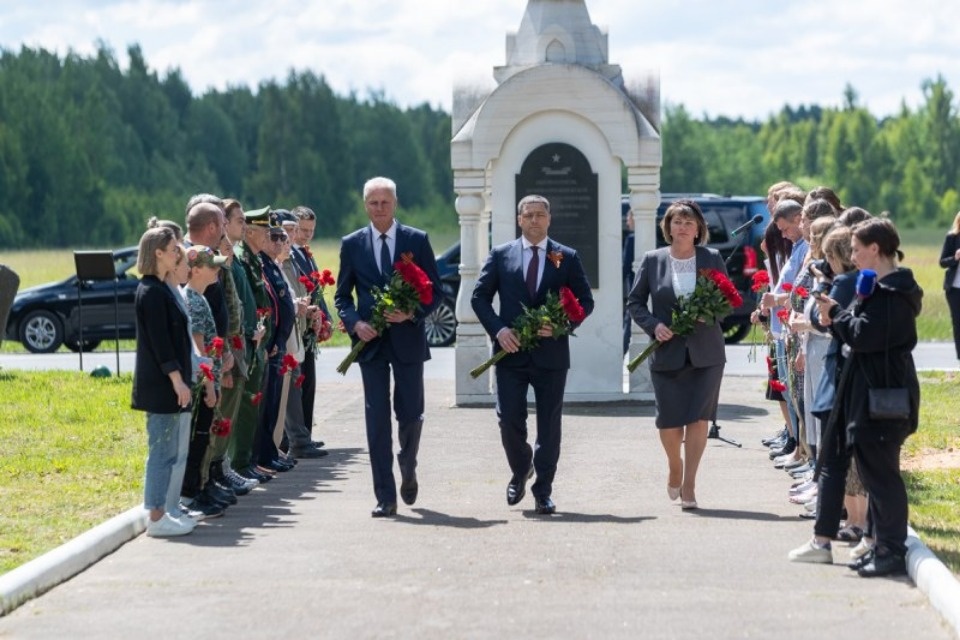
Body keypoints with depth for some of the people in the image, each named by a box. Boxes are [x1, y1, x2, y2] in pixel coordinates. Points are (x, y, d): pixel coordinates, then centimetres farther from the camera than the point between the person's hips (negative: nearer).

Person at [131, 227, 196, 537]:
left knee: (169, 450, 13)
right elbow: (159, 341, -19)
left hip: (164, 384, 10)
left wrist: (179, 379, 20)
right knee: (163, 451, -6)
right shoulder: (152, 292, -15)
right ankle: (157, 517, -3)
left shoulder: (159, 289, 15)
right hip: (160, 384, -10)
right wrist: (177, 379, -20)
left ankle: (160, 512, 18)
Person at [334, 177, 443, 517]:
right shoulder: (352, 244, 6)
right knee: (377, 419, -2)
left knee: (410, 413, 4)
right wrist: (355, 323, -9)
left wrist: (412, 313, -15)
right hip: (371, 341, 1)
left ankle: (408, 471, 34)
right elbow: (342, 296, 9)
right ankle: (385, 497, 1)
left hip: (408, 339, -1)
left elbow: (435, 291, 3)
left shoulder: (417, 241, 3)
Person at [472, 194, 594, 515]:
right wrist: (498, 329, -9)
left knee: (549, 424, 2)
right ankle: (520, 470, 23)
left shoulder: (567, 258, 6)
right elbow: (479, 297, 6)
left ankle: (543, 490, 11)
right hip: (511, 353, 0)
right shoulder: (500, 255, 7)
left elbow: (585, 301, 6)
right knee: (509, 419, -5)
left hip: (551, 353, 0)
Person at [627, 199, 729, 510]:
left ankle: (689, 485, 1)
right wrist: (654, 325, -10)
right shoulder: (653, 260, 3)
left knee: (698, 418, -6)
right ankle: (675, 467, 32)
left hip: (705, 353, 0)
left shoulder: (712, 259, 4)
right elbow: (635, 302, 7)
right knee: (669, 421, 2)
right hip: (667, 352, 0)